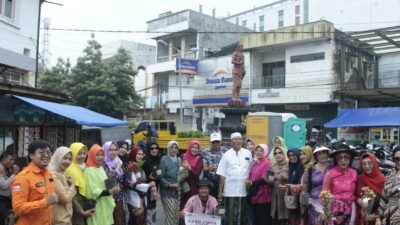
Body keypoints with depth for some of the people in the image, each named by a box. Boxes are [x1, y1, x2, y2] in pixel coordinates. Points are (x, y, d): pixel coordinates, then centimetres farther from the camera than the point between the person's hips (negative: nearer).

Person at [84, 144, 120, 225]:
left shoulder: (101, 168, 13)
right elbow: (93, 192, -20)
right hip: (97, 208, -8)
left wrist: (112, 188, 5)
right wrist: (110, 192, -23)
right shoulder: (89, 171, -14)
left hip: (106, 206, 8)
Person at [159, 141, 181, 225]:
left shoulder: (179, 160, 11)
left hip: (177, 192, 6)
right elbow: (161, 177, -9)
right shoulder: (164, 160, -7)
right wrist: (170, 184, -18)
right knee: (170, 216, -9)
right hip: (167, 192, -6)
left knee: (177, 216, 9)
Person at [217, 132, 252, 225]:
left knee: (243, 216, 10)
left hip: (244, 191, 2)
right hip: (230, 191, -2)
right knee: (230, 216, 3)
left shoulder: (248, 153, 6)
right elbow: (222, 175, -2)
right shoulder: (226, 155, 0)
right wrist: (220, 191, -3)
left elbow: (251, 171, 10)